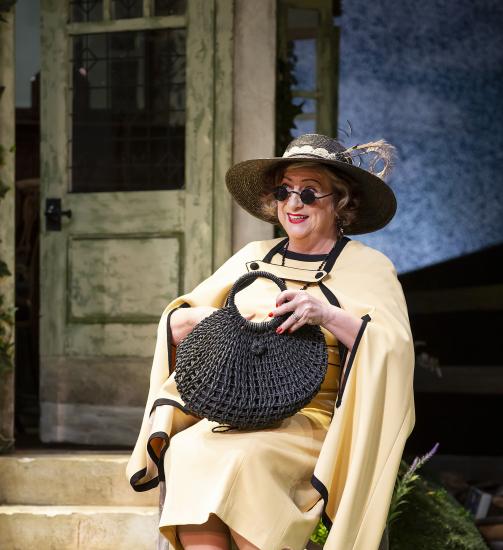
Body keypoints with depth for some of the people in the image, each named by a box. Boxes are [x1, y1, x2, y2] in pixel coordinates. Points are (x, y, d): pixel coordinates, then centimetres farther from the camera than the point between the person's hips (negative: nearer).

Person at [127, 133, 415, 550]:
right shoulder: (255, 257, 17)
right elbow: (174, 321, 21)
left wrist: (328, 315, -26)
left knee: (241, 458, -33)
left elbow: (395, 349, -11)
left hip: (316, 423, -4)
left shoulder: (367, 266, 4)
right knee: (185, 453, -28)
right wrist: (198, 318, -3)